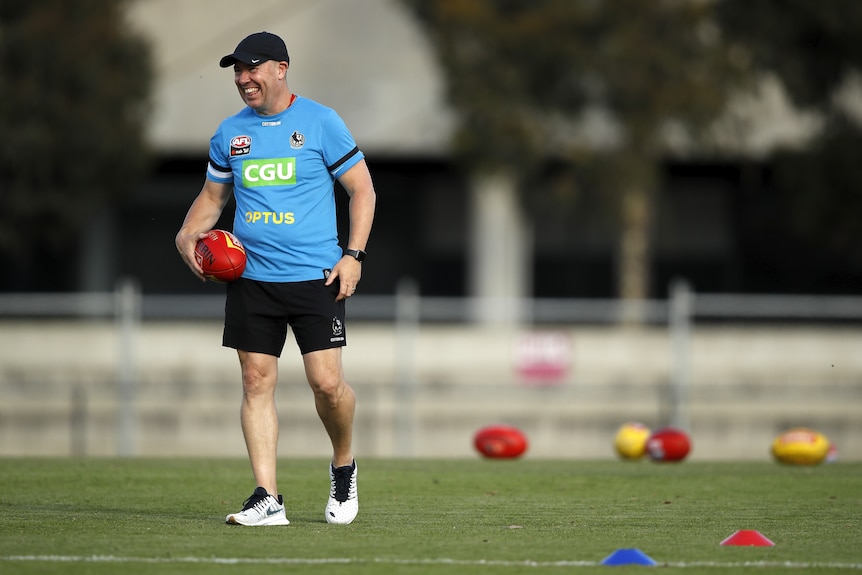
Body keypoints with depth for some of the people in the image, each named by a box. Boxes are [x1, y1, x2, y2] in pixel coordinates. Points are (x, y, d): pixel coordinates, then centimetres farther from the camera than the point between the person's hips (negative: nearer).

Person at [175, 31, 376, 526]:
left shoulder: (321, 122, -1)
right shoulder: (230, 133, 10)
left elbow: (362, 189, 2)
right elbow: (213, 196, 22)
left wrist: (353, 254, -7)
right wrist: (188, 234, 3)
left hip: (315, 276, -4)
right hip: (251, 277, 4)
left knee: (327, 381, -9)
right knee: (257, 381, -1)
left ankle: (344, 467, 19)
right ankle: (267, 498, 1)